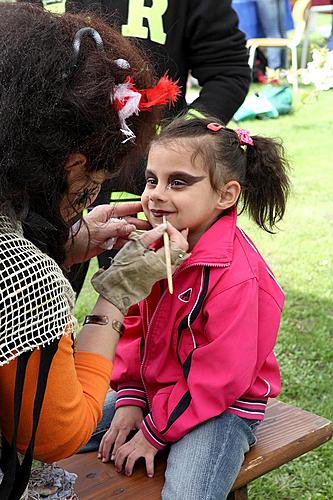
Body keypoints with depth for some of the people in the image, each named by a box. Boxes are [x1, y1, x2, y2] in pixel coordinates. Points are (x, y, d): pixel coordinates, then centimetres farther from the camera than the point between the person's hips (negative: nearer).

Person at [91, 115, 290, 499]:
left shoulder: (237, 276, -27)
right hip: (151, 390, 7)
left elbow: (219, 377, -22)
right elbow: (134, 324, 6)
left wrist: (154, 432, -15)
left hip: (221, 408, -6)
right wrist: (130, 399, -2)